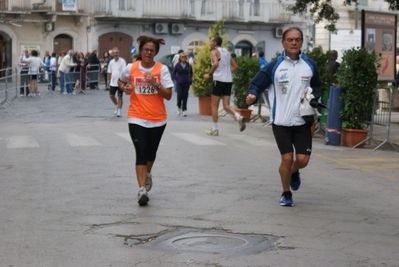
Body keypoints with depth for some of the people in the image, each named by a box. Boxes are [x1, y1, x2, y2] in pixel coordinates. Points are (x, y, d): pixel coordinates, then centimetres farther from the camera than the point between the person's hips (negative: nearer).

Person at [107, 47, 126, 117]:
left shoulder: (122, 61, -9)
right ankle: (116, 106, 29)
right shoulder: (111, 62, 6)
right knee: (111, 95, 4)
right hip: (113, 83, 5)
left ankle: (119, 110, 11)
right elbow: (110, 73, 14)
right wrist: (110, 81, 13)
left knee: (120, 97, 1)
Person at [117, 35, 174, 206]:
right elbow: (120, 81, 18)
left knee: (151, 152, 18)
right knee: (141, 153, -12)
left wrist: (156, 84, -23)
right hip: (137, 118, -1)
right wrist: (124, 88, -4)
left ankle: (147, 174, 48)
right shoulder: (131, 68, -3)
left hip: (158, 119, 1)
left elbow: (168, 95, -9)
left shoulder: (162, 69, -6)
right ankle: (142, 190, -14)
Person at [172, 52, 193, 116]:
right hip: (179, 84, -2)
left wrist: (189, 79, 5)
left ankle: (184, 110, 9)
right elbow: (173, 74, 5)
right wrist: (177, 79, -4)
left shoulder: (188, 65, 1)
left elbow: (191, 73, 15)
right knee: (180, 96, -10)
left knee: (185, 96, 1)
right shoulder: (177, 65, -3)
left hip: (186, 84, 2)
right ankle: (179, 107, 17)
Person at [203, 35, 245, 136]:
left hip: (219, 80, -6)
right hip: (229, 81, 6)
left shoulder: (214, 51, -4)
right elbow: (235, 66, 18)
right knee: (226, 105, 6)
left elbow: (216, 64, -22)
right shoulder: (226, 52, 18)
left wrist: (209, 74, -11)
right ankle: (239, 117, -21)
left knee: (214, 105, 6)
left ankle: (214, 129, 9)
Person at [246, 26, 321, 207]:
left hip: (302, 121, 2)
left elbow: (316, 86, 19)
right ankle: (286, 194, 22)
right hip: (281, 121, -2)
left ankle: (294, 173, 35)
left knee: (303, 160, -3)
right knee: (287, 158, -2)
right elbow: (257, 84, -4)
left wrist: (314, 97, -1)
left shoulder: (310, 65, 2)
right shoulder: (275, 65, -6)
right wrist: (252, 95, -25)